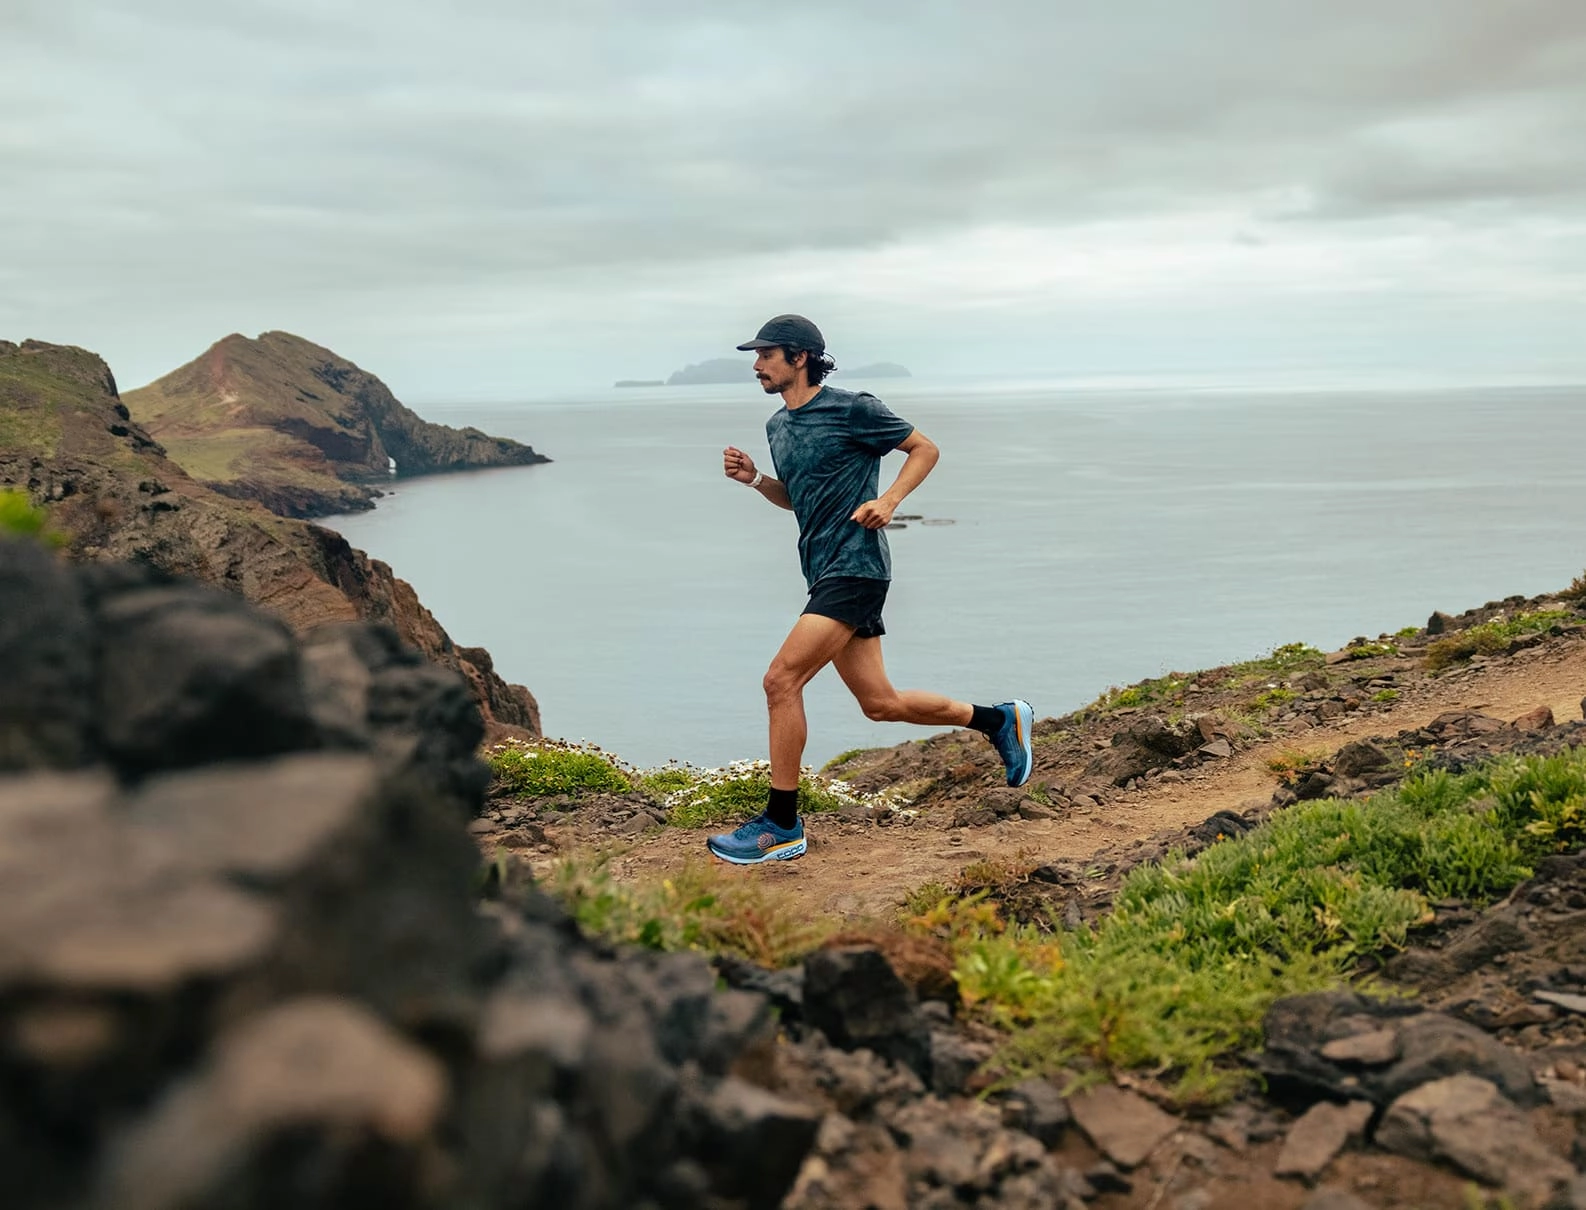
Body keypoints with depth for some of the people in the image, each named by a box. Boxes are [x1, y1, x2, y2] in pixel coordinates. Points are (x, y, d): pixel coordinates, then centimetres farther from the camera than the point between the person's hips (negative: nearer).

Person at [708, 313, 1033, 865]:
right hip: (825, 572, 9)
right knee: (881, 703, 10)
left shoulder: (852, 409, -7)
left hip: (854, 567, -9)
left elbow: (925, 448, 2)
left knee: (781, 680, -16)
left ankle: (781, 825, -8)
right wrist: (753, 478, 8)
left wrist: (889, 499, -13)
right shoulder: (777, 426, 16)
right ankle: (998, 718, 30)